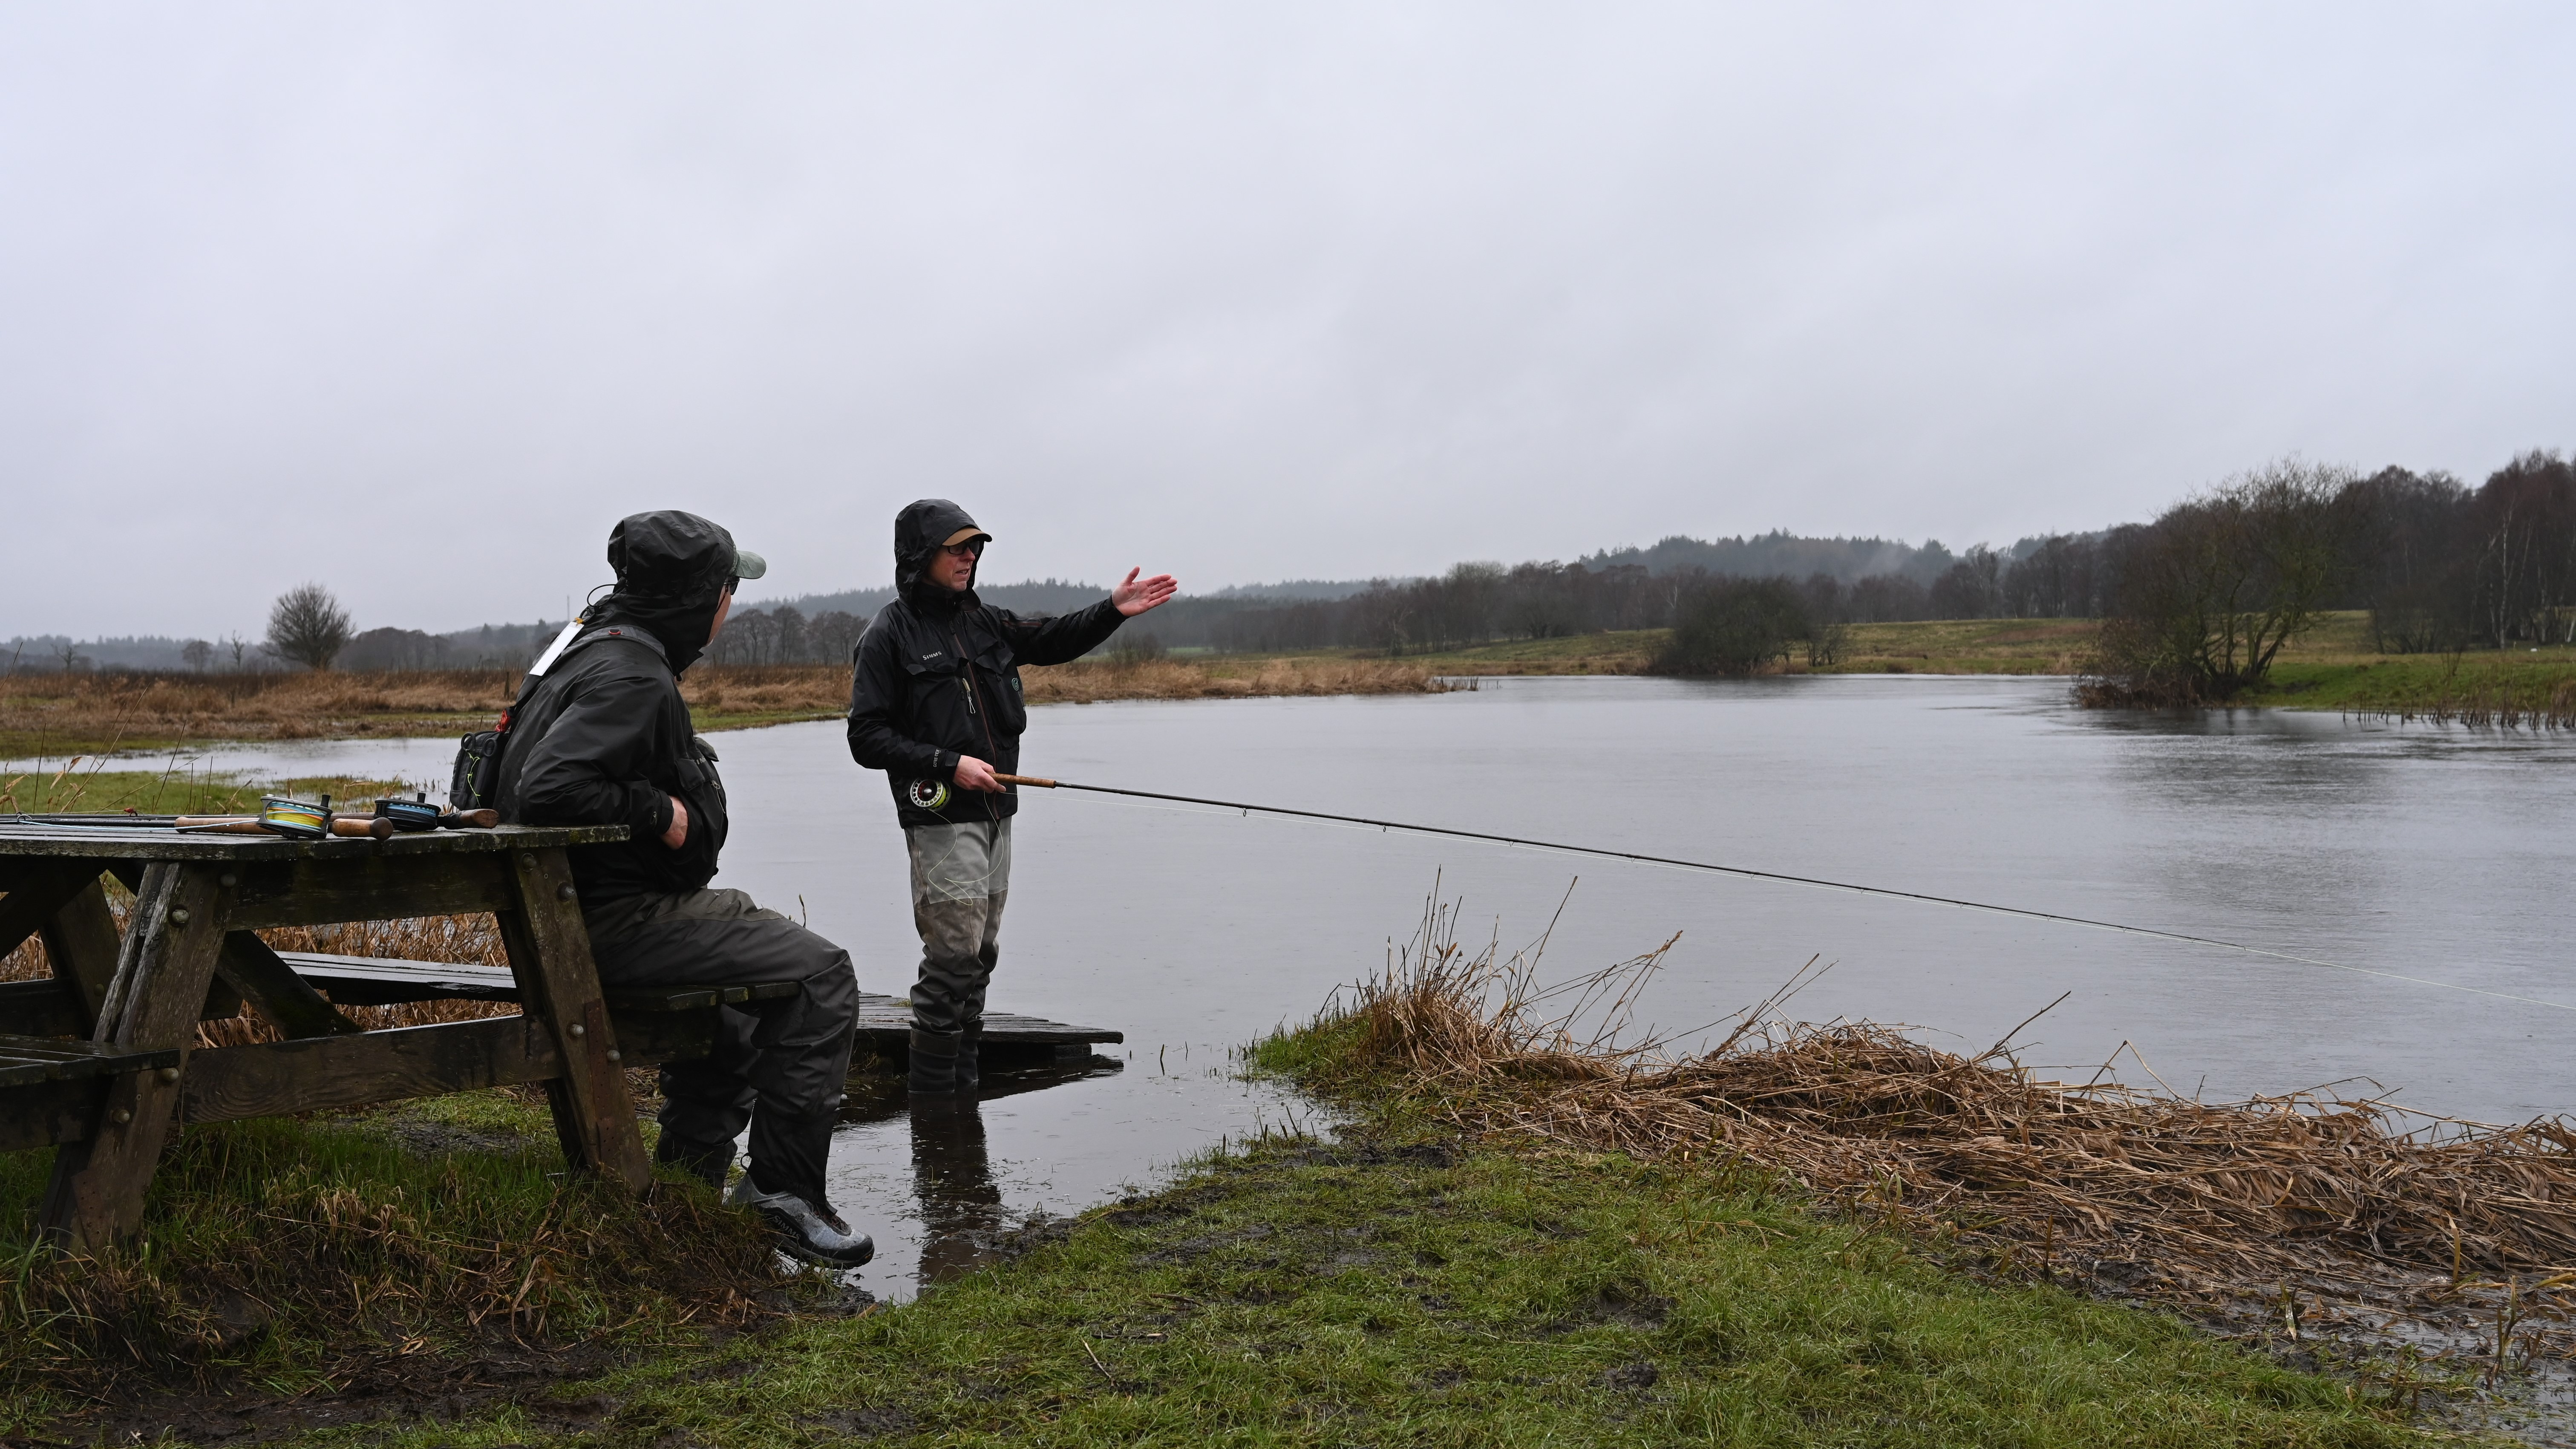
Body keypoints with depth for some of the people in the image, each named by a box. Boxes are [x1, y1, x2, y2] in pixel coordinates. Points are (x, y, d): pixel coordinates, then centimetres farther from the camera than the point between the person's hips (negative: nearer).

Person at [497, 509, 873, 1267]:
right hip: (616, 920, -11)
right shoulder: (632, 677, -22)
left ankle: (688, 1179, 39)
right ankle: (783, 1187, -11)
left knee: (738, 990, 34)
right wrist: (659, 814, -22)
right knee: (820, 974, -14)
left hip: (586, 913, 11)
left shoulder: (597, 642, 12)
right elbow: (546, 790, -34)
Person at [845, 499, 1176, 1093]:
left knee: (980, 955, 11)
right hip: (939, 817, -7)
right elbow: (867, 738, -10)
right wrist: (949, 765, -18)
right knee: (953, 955, -11)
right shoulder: (889, 635, -7)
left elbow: (1051, 640, 13)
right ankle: (931, 1098, -3)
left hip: (994, 814, 8)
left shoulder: (983, 621, 14)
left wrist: (1113, 611, -3)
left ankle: (963, 1090, 21)